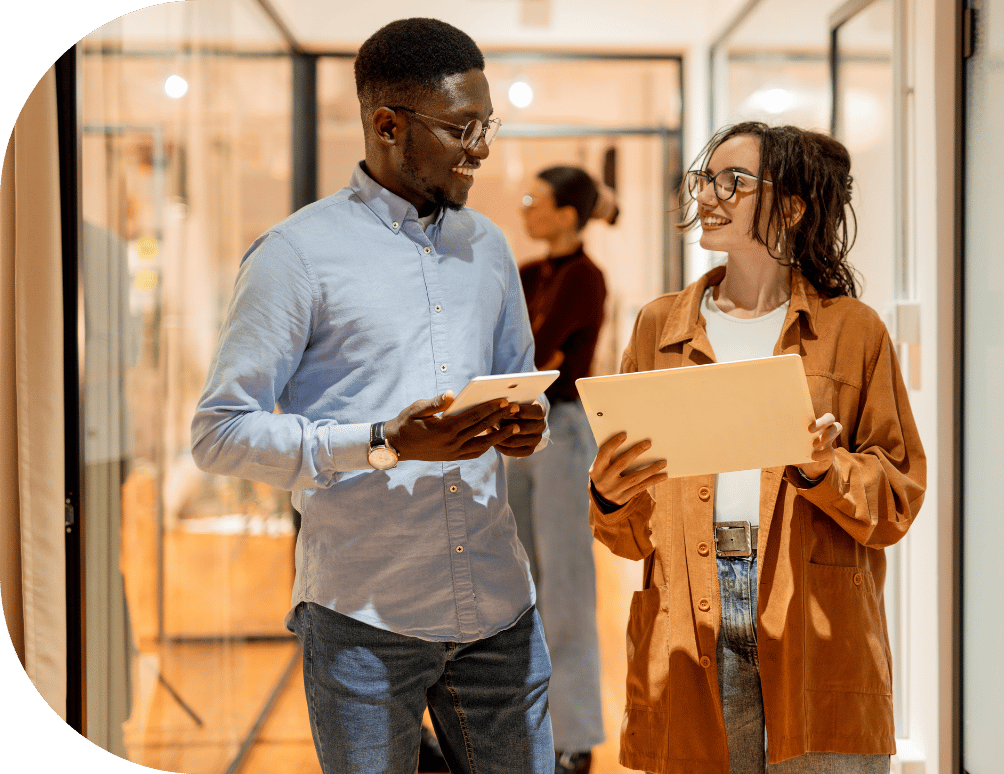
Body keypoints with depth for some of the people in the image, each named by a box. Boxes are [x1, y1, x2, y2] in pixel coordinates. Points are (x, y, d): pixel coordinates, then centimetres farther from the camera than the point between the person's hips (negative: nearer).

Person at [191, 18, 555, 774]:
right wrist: (385, 443, -20)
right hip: (364, 618, -5)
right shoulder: (298, 252, -6)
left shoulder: (488, 245, 14)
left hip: (500, 606, 5)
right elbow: (221, 432, -9)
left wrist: (524, 426, -1)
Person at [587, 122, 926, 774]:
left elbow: (900, 499, 2)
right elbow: (632, 533, 12)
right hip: (692, 625, 2)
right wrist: (610, 498, -10)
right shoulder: (659, 327, 12)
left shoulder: (852, 329, 6)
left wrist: (825, 470, -16)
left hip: (819, 627, -1)